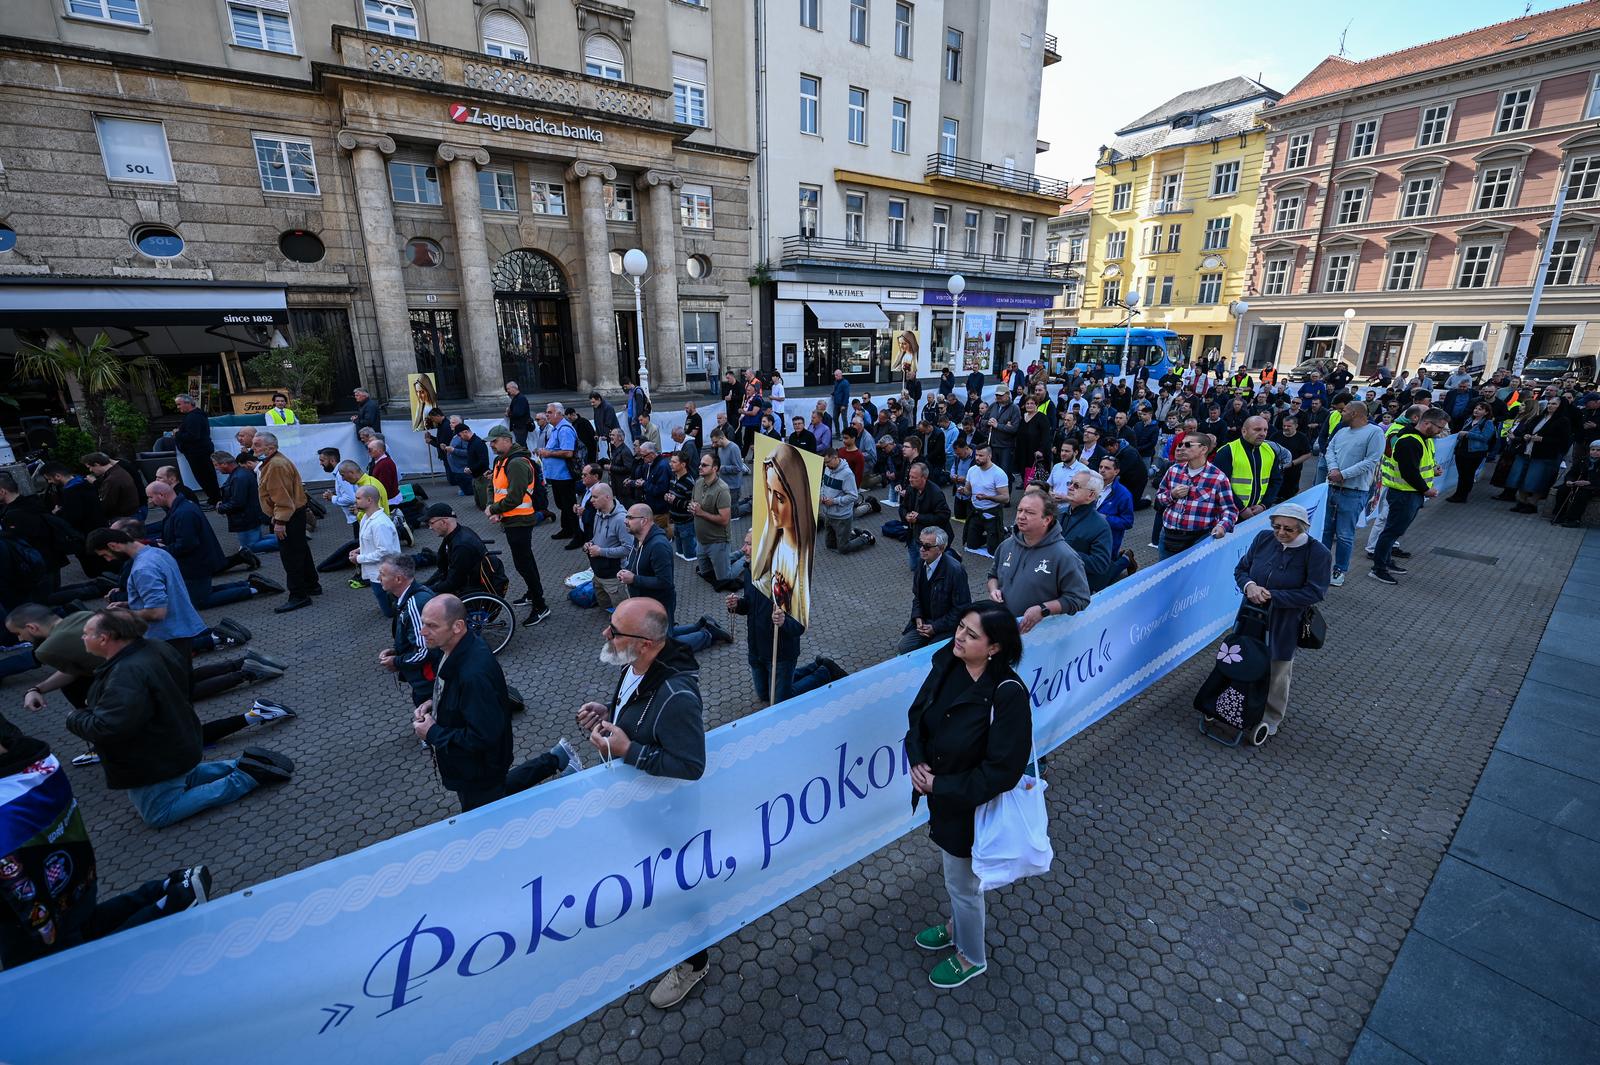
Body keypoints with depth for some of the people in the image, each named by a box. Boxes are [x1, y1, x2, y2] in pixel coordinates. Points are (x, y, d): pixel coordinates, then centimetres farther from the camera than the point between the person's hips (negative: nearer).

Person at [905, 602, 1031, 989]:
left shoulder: (1008, 694, -31)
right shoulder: (946, 662, -14)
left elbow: (1003, 770, -25)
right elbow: (918, 713, 0)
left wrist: (941, 787, -20)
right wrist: (917, 761, -14)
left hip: (971, 805, -6)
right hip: (939, 791, 6)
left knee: (962, 883, 18)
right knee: (955, 873, 31)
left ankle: (971, 957, 47)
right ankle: (957, 927, 59)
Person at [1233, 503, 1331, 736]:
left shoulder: (1318, 553, -15)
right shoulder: (1263, 538, -4)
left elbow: (1314, 593, -18)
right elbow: (1241, 569, 4)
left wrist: (1271, 595, -23)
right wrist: (1249, 585, -18)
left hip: (1284, 626, -3)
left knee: (1277, 673, 14)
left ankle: (1270, 720, 33)